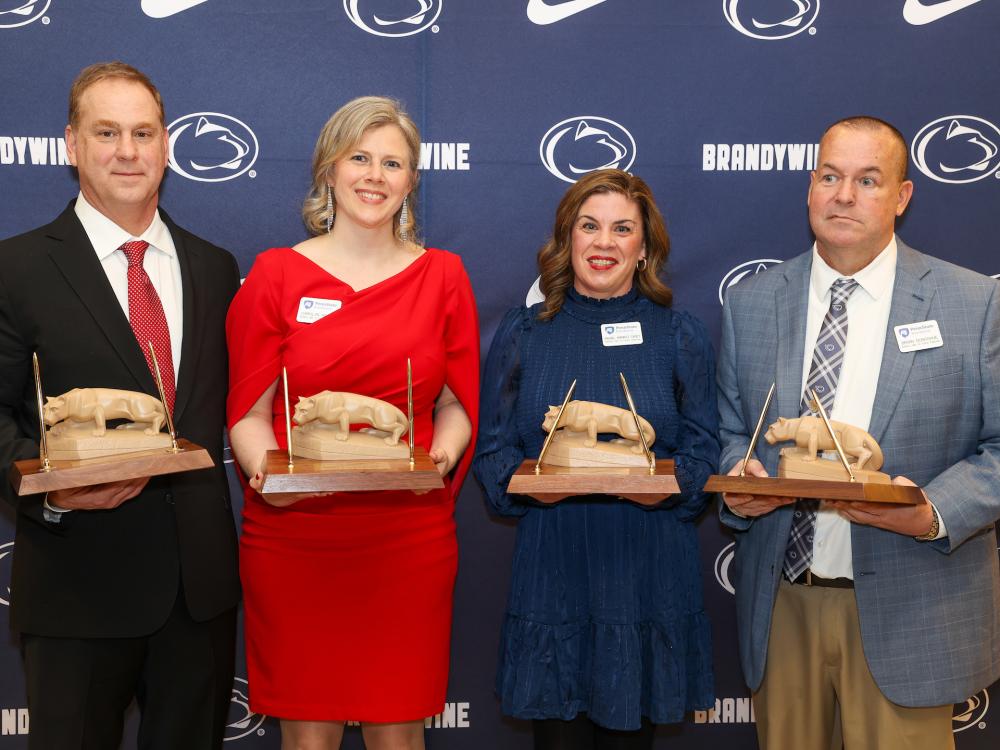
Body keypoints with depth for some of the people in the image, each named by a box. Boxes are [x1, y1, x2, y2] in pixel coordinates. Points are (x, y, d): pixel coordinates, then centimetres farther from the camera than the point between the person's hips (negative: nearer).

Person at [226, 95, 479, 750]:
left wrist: (439, 457, -11)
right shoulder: (276, 274, 5)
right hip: (293, 537, 0)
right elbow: (249, 409, 3)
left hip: (410, 540, 1)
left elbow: (458, 403, 10)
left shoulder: (442, 275, 9)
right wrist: (266, 468, -17)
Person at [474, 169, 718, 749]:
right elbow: (492, 447, 5)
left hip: (648, 574, 0)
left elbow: (702, 456, 4)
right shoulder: (523, 334, 6)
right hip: (552, 568, 0)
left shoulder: (680, 337, 5)